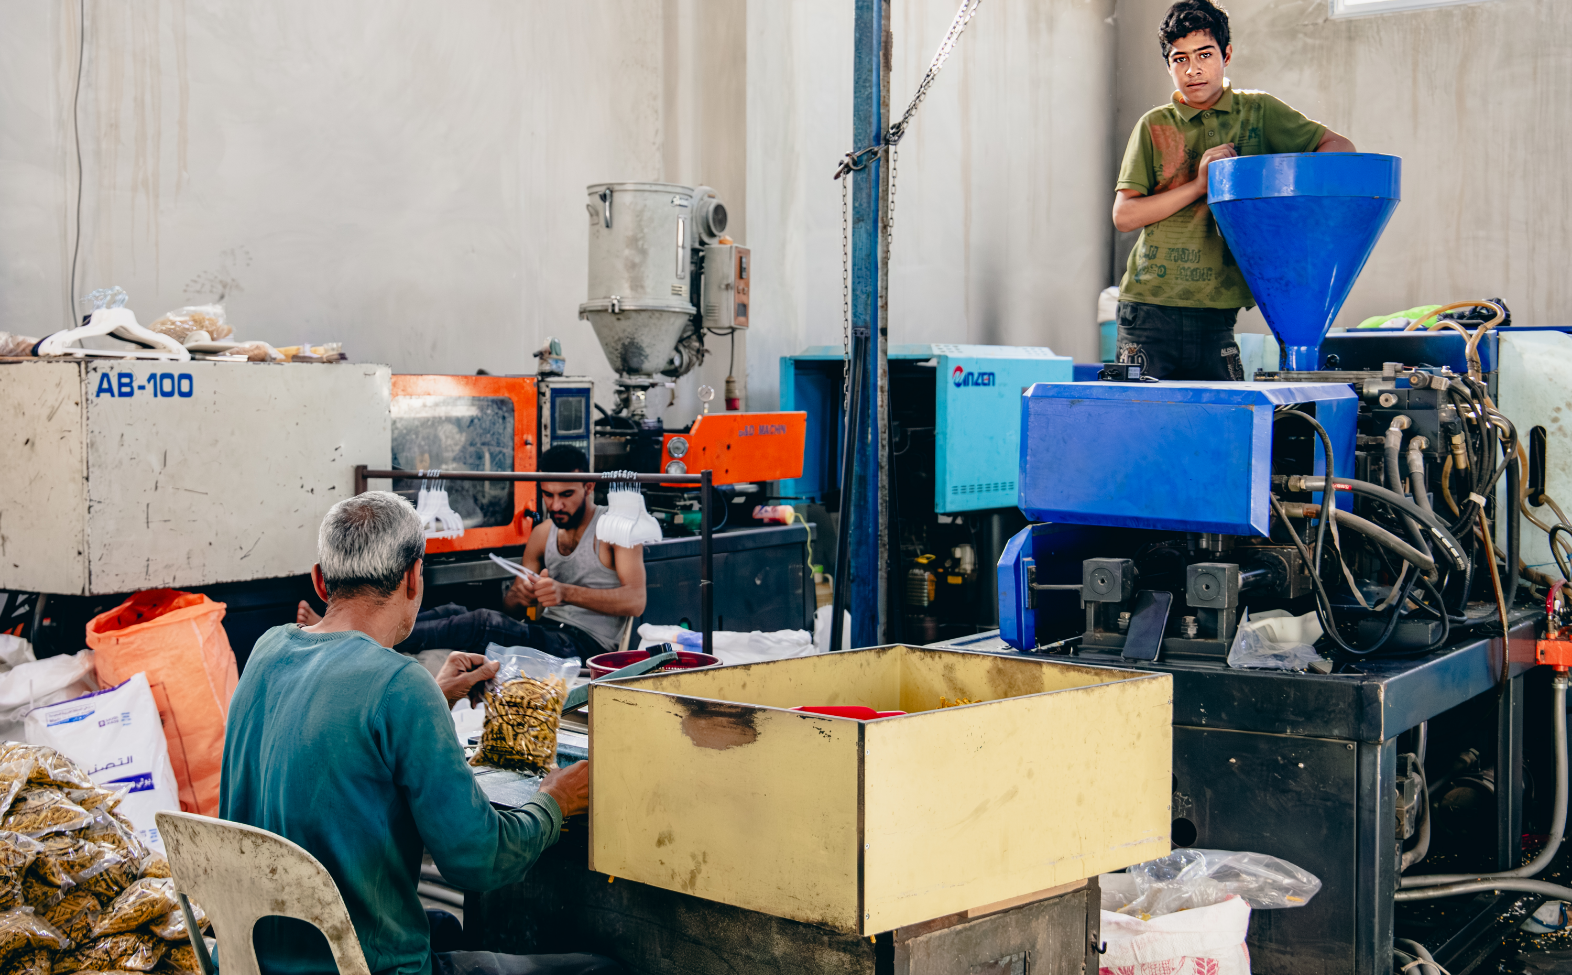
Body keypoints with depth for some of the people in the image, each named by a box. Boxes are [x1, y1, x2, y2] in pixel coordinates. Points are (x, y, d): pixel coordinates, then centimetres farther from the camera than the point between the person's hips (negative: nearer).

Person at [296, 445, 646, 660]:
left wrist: (566, 593, -27)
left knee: (482, 624, -29)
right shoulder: (544, 533, 18)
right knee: (452, 612, -17)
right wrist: (519, 595, -9)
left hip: (585, 645, -7)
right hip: (546, 632, 7)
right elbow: (510, 608, 17)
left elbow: (635, 601, -17)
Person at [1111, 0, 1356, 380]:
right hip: (1149, 309, -1)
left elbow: (1340, 147, 7)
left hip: (1215, 313, 1)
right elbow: (1124, 215, -1)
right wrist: (1197, 185, -12)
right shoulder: (1154, 127, 6)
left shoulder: (1258, 112, 9)